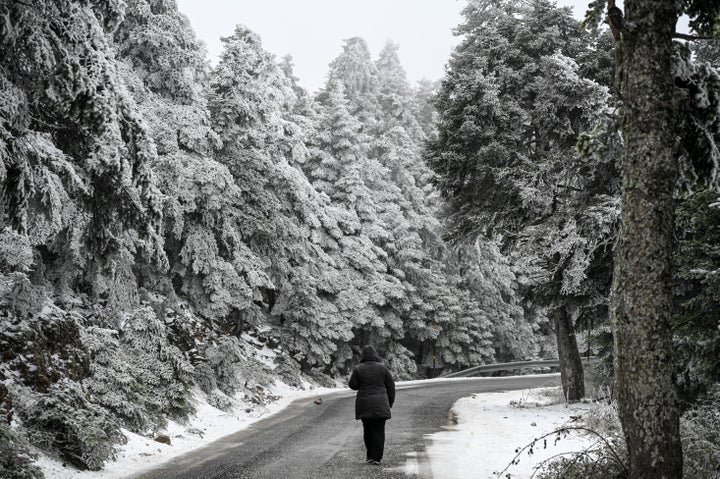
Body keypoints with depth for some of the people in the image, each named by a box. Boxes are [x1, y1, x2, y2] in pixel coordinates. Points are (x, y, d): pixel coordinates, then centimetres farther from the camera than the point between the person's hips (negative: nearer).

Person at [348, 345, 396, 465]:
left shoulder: (358, 369, -2)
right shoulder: (382, 367, 0)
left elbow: (353, 385, 1)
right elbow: (391, 386, 3)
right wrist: (390, 402, 13)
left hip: (364, 405, 1)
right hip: (380, 404, -1)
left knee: (367, 430, 14)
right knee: (378, 430, 2)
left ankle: (370, 455, 21)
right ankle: (376, 458, -1)